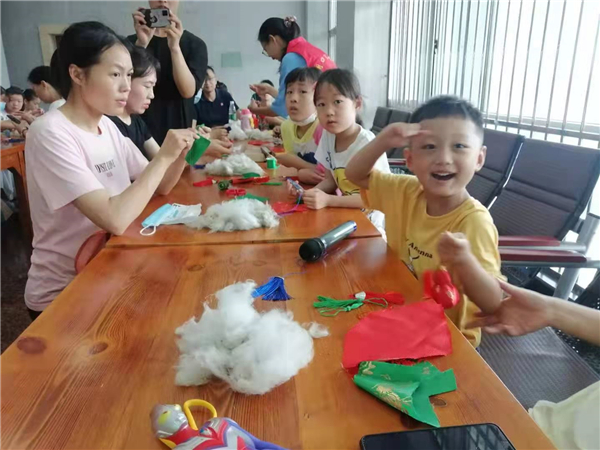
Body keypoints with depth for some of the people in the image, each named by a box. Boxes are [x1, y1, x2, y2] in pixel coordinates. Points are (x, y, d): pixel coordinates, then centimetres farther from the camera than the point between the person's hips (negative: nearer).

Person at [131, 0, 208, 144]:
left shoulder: (195, 44, 2)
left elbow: (188, 91, -11)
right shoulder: (132, 41, 7)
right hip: (141, 126, 1)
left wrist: (174, 47, -22)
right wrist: (141, 44, -18)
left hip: (179, 127, -1)